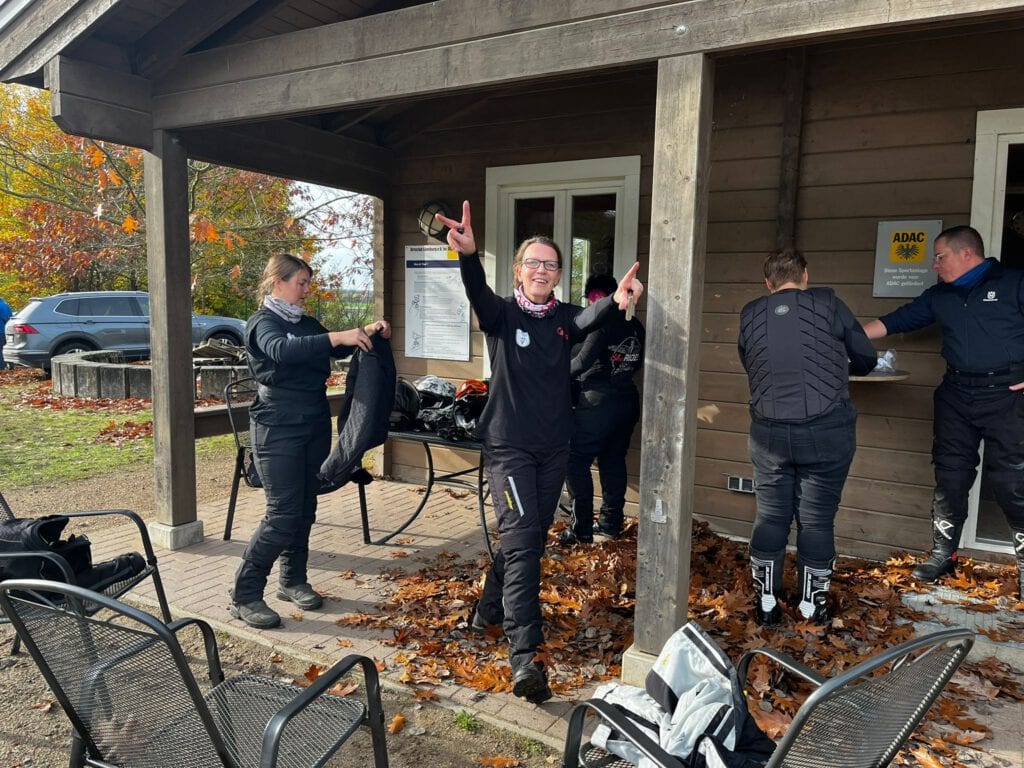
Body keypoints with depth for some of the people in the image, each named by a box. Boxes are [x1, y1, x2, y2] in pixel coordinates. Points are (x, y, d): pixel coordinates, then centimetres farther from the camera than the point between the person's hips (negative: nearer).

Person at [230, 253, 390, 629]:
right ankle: (244, 595, 2)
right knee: (283, 513, -9)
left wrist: (366, 332, -5)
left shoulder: (306, 324, 14)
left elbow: (338, 350, 14)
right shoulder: (263, 322, -8)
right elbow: (282, 350, -29)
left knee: (306, 508, 11)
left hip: (315, 426, 7)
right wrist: (336, 337, -39)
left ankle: (293, 580, 26)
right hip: (279, 429, -7)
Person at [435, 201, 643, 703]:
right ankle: (523, 657, -12)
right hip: (508, 445, -5)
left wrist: (616, 301, -44)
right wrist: (467, 255, -50)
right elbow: (478, 293, -27)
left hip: (554, 448, 5)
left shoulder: (564, 318, 3)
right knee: (521, 538, -15)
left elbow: (588, 320, -20)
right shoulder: (503, 314, -5)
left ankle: (490, 611, 38)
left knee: (531, 538, 15)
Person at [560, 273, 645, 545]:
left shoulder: (602, 321, -13)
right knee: (613, 462, 14)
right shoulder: (636, 325, 10)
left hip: (598, 402, -8)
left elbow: (583, 361, -17)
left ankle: (581, 528, -1)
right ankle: (611, 525, 19)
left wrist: (565, 372, 1)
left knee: (576, 462, -1)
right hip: (627, 401, 8)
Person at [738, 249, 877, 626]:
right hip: (828, 431, -1)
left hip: (769, 432, 1)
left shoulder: (750, 314, 6)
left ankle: (766, 603, 21)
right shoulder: (828, 303, 2)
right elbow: (867, 359, 9)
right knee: (817, 519, 10)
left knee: (770, 517, 12)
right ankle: (812, 605, 23)